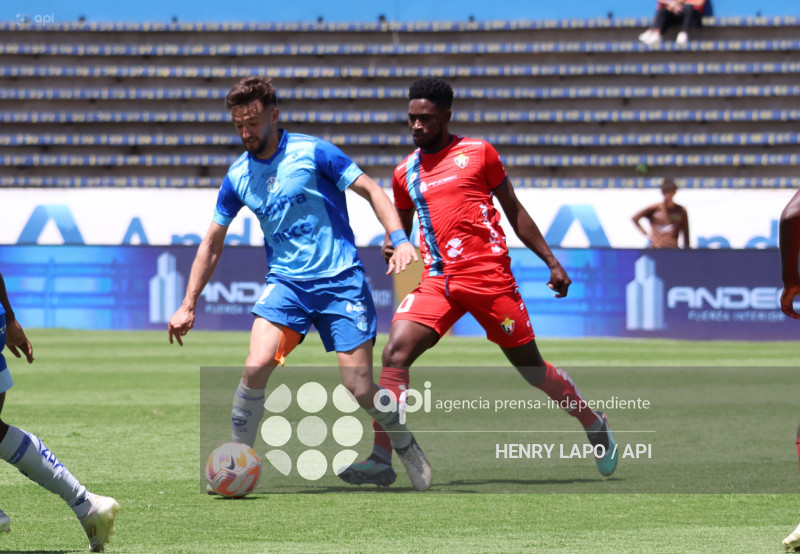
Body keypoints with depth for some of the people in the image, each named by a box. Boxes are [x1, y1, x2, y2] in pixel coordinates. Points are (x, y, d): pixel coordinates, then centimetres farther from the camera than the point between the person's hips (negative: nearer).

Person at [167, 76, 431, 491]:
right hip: (285, 282, 3)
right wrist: (188, 306, 14)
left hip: (340, 280, -3)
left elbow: (370, 190, -3)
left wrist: (399, 239, -17)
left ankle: (406, 447, 21)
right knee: (257, 366, -21)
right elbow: (212, 243, 15)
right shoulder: (238, 177, 5)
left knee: (359, 387, -7)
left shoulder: (312, 153, -7)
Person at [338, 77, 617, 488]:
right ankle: (381, 459, -19)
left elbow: (514, 211, 10)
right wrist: (392, 246, -1)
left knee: (529, 366, 5)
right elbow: (402, 227, 24)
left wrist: (551, 261, 8)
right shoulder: (405, 172, 12)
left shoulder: (478, 153, 3)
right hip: (436, 280, 3)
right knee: (395, 352, -18)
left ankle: (594, 423, 30)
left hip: (488, 275, -3)